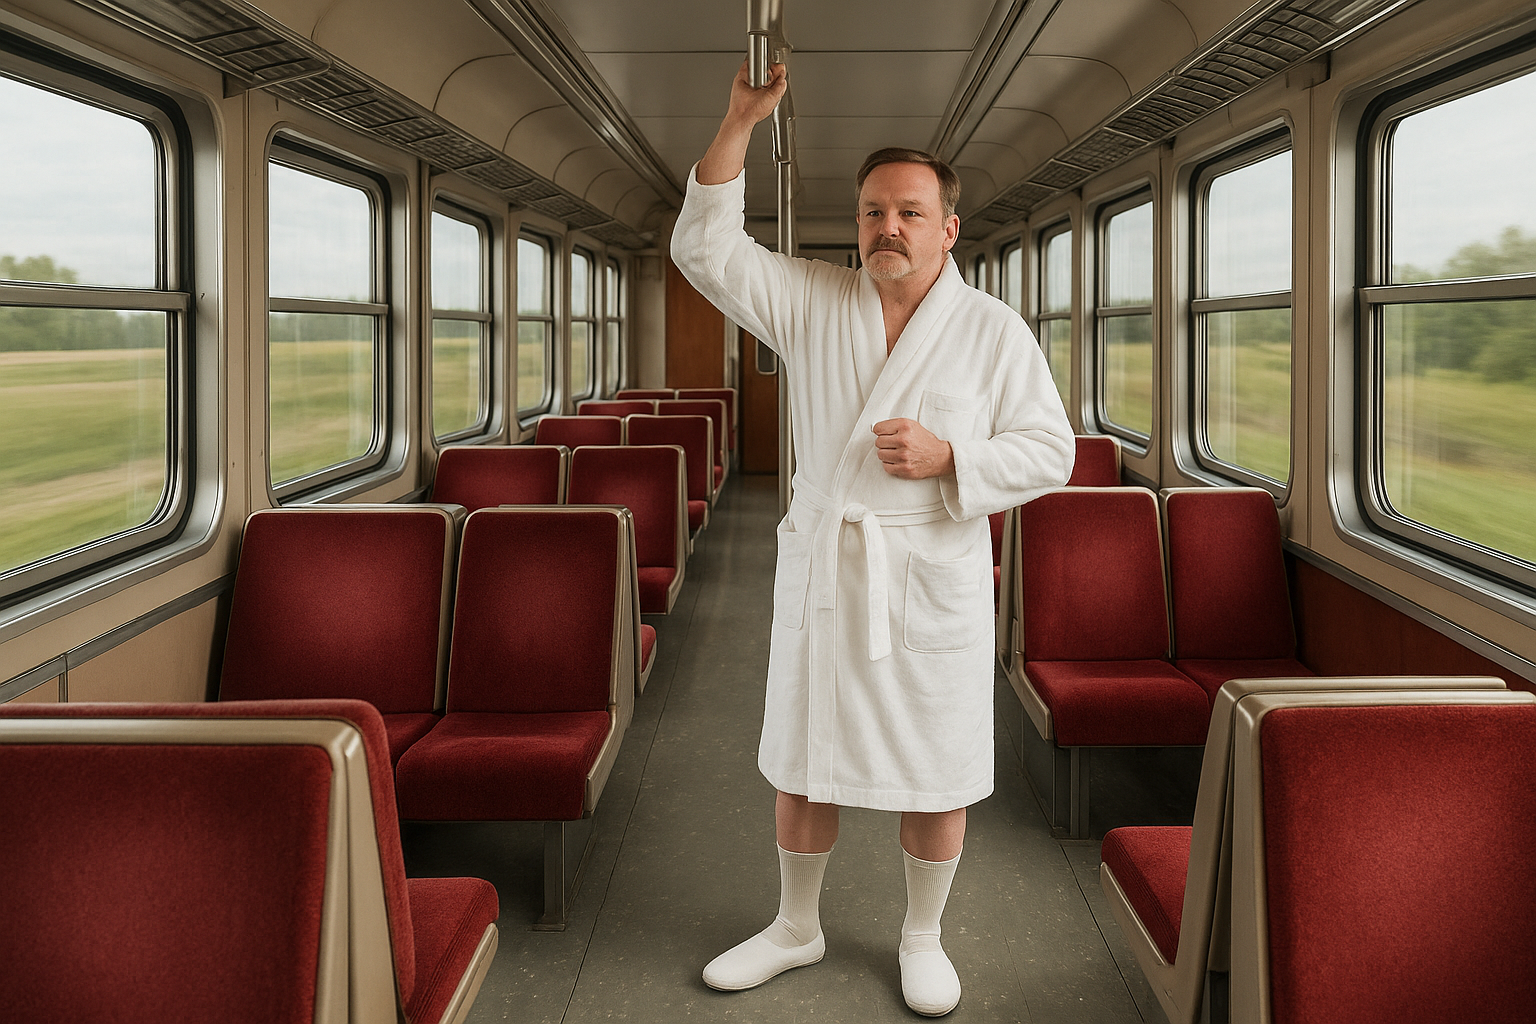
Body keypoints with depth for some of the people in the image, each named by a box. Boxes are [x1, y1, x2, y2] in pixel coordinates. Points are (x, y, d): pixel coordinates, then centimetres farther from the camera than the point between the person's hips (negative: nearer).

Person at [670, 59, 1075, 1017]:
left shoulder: (995, 331, -2)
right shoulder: (813, 301, 3)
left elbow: (1049, 451, -3)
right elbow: (708, 251, -4)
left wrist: (947, 456, -20)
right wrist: (741, 121, -12)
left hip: (934, 582, -2)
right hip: (821, 570, 2)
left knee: (936, 776, 8)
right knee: (804, 761, 13)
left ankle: (923, 937, 31)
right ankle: (796, 928, 33)